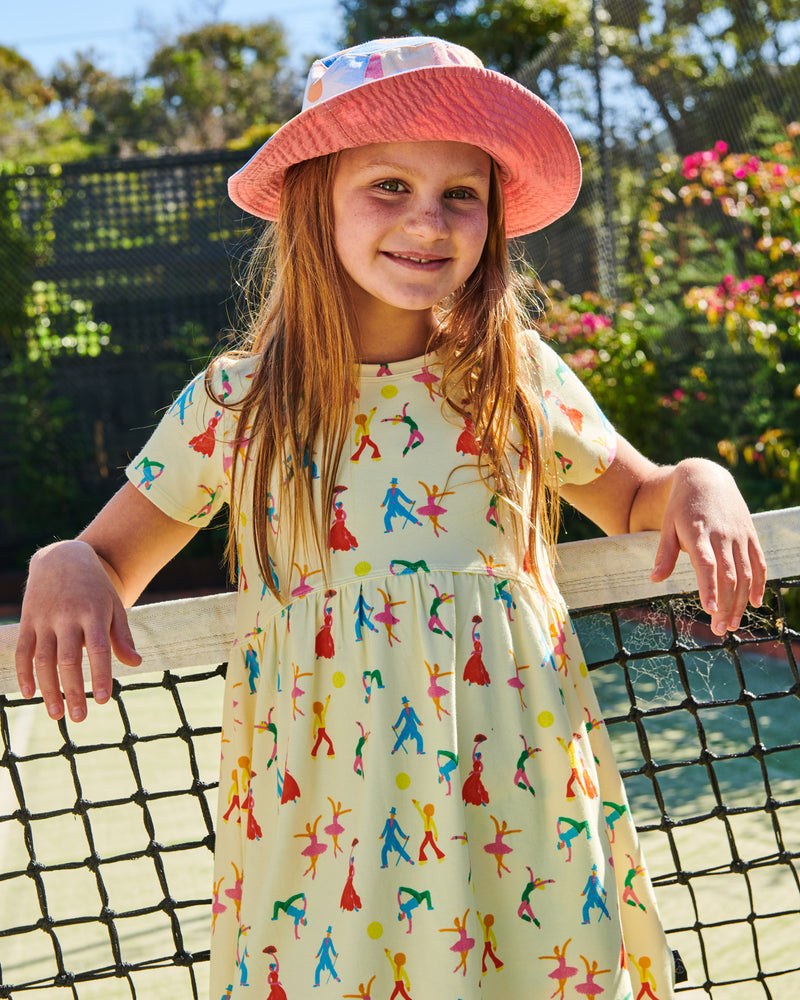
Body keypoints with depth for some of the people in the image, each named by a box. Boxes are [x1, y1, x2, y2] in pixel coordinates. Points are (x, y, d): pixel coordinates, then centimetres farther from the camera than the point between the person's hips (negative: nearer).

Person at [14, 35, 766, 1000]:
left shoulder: (521, 380, -1)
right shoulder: (233, 404, -3)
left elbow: (634, 498, 16)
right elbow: (112, 555, 7)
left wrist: (700, 484, -6)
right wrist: (61, 568, -16)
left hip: (510, 800, 1)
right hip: (324, 804, 0)